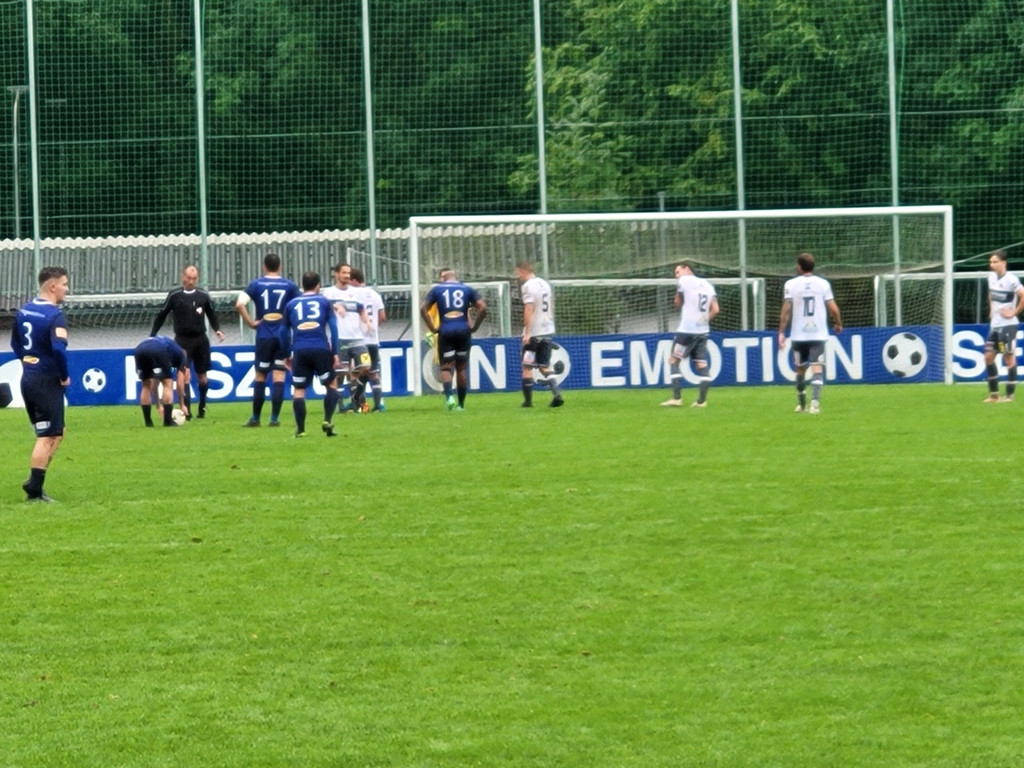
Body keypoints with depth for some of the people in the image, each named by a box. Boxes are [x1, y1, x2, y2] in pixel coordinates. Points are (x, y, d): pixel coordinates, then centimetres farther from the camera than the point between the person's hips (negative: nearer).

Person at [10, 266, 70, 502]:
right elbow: (59, 348, -29)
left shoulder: (23, 311, 9)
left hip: (28, 378, 8)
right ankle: (34, 490, 0)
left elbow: (15, 344, 19)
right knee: (47, 437, -1)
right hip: (47, 382, -8)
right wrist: (65, 376, -15)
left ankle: (35, 482, 14)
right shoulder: (54, 315, -17)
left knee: (56, 433, 19)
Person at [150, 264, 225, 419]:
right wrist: (152, 336, 2)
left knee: (202, 376, 9)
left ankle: (202, 406, 29)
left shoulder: (203, 296, 4)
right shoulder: (174, 296, -1)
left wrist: (217, 329, -1)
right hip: (182, 340, -2)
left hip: (200, 339, 2)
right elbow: (161, 315, 4)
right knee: (185, 373, -16)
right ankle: (186, 409, -19)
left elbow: (211, 314, 16)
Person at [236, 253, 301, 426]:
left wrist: (251, 322, -5)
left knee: (260, 376, 9)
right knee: (279, 376, 1)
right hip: (283, 336, 0)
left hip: (264, 336, 0)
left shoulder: (256, 284, 0)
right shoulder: (289, 285, 3)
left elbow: (240, 304, -13)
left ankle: (255, 418, 12)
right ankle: (274, 418, -4)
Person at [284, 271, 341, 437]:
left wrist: (287, 355, 24)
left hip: (299, 350, 1)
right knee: (331, 385, 13)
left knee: (299, 390, 6)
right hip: (321, 349, -1)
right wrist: (335, 353, 6)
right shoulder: (324, 302, 12)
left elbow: (285, 331, 18)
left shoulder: (291, 304, 17)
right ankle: (327, 421, -3)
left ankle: (300, 429, 0)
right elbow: (333, 327, 5)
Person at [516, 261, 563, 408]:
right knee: (544, 366, 11)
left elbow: (529, 309, -20)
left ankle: (528, 400, 5)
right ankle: (557, 394, -7)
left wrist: (527, 333, -21)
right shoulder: (545, 284, 13)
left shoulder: (528, 286, -12)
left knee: (527, 367, 4)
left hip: (534, 333, -7)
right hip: (548, 331, 7)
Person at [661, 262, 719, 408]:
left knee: (673, 361, 0)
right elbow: (715, 309, 7)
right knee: (701, 364, 6)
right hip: (703, 331, 6)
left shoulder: (683, 281, -3)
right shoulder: (707, 284, 14)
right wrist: (705, 320, 14)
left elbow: (678, 303, 6)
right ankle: (702, 400, 0)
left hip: (686, 330, -6)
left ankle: (677, 398, -9)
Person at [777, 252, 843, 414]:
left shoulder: (791, 284, -1)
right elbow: (833, 308, -1)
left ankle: (801, 405, 26)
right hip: (818, 333, -1)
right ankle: (815, 402, -22)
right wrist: (838, 324, 17)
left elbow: (786, 309, -7)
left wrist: (781, 332, -4)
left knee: (800, 369, 16)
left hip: (799, 334, 1)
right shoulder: (823, 284, 0)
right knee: (817, 369, -5)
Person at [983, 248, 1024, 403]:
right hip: (994, 324, 8)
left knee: (1009, 358, -2)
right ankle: (994, 394, 14)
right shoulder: (991, 276, 9)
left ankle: (1010, 395, 3)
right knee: (989, 356, 6)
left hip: (1007, 325, -8)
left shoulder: (1011, 280, -16)